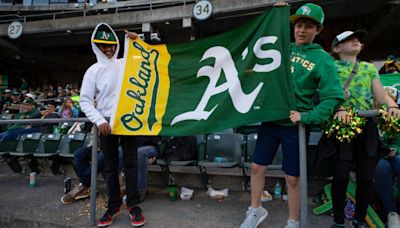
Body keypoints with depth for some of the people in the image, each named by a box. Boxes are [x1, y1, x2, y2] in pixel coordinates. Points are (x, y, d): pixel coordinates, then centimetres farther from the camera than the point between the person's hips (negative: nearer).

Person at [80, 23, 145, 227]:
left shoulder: (126, 64, 6)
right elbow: (85, 100, 0)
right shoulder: (93, 71, 3)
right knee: (110, 166, 8)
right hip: (106, 123, 0)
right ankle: (113, 205, 21)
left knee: (130, 163, 2)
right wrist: (99, 121, -11)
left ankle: (133, 205, 12)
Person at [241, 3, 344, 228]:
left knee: (293, 177, 7)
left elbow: (333, 97, -10)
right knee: (257, 167, 9)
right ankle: (256, 210, 31)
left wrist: (305, 117, -19)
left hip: (294, 125, -4)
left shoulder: (322, 59, -5)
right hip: (270, 120, 4)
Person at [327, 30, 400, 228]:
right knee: (341, 175, -5)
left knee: (366, 176, 4)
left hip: (367, 126, 4)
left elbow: (381, 95, 12)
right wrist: (339, 108, -26)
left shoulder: (369, 68, 19)